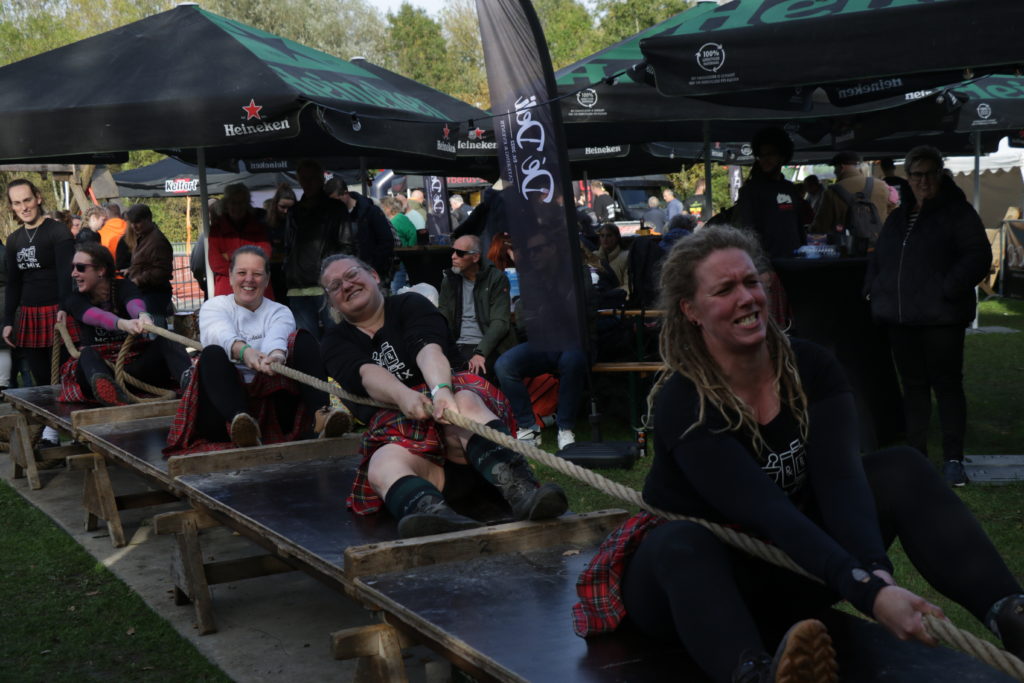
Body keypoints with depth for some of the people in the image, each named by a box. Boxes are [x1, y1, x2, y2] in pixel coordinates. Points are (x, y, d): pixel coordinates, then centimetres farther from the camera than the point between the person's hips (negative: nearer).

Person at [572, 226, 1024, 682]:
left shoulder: (811, 369, -9)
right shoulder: (683, 404, -23)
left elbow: (838, 479, -24)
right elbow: (768, 512, -35)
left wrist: (877, 574, -42)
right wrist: (869, 595, -47)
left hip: (786, 575, 4)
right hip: (699, 575, -4)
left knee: (900, 468, -15)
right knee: (682, 542, -39)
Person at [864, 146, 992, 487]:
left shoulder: (957, 212, -2)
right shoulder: (898, 218, 17)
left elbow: (978, 256, -11)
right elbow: (877, 261, 25)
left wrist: (949, 289, -19)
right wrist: (875, 290, 8)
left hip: (941, 318, -6)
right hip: (901, 318, 6)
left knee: (947, 384, -3)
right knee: (913, 386, 11)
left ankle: (954, 459, 1)